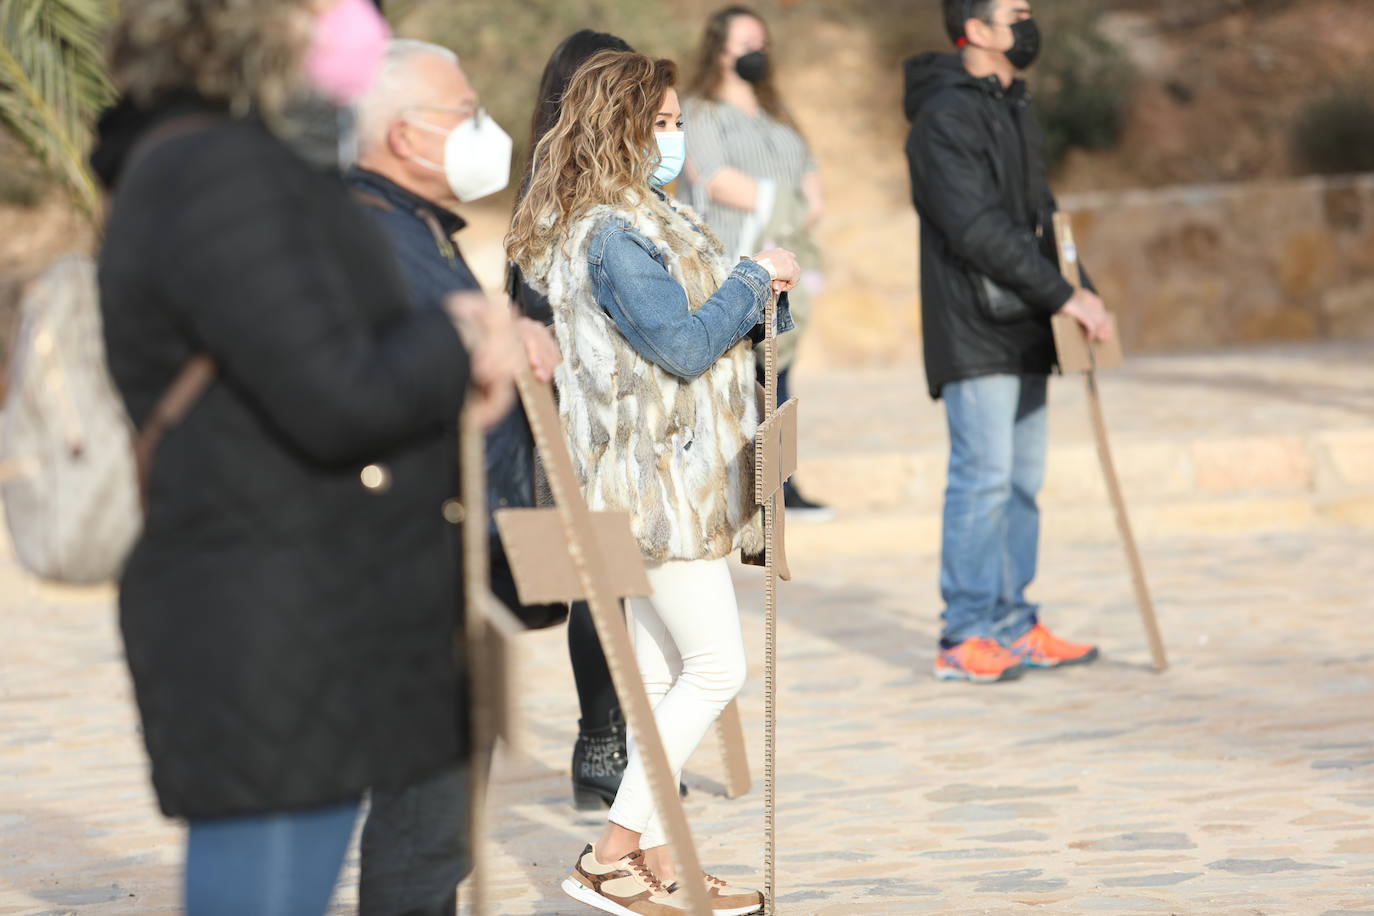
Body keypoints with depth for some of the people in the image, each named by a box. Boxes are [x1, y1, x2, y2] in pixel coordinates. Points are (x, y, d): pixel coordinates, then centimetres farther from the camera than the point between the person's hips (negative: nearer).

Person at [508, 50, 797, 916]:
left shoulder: (646, 217, 16)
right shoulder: (610, 235, -18)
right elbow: (684, 343, -20)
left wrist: (758, 292, 11)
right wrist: (754, 278, -9)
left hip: (673, 476, 10)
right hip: (662, 477, -10)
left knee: (663, 674, 11)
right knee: (717, 668, -8)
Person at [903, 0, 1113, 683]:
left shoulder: (1014, 110, 17)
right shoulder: (944, 115, -13)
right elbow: (978, 229, -21)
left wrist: (1077, 294, 9)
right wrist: (1063, 296, -20)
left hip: (1023, 328, 9)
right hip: (972, 330, -9)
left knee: (1022, 478, 9)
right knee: (983, 474, -10)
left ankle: (1013, 628, 15)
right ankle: (965, 639, -7)